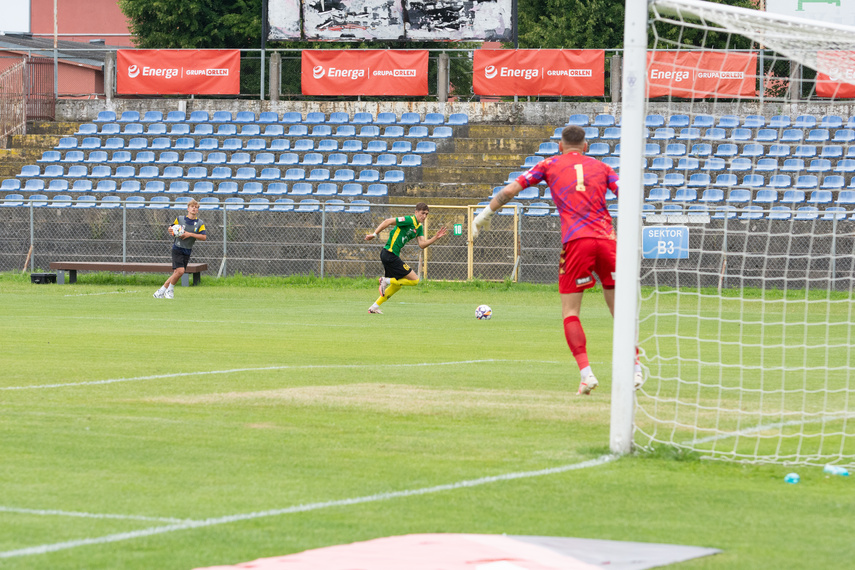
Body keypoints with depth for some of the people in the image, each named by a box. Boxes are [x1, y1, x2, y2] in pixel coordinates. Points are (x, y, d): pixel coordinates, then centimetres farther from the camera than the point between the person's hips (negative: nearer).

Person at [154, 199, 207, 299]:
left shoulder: (200, 223, 3)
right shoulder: (180, 219, 3)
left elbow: (204, 237, -7)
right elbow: (171, 228, 15)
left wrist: (190, 234, -17)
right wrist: (170, 229, -9)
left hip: (187, 252, 3)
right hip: (177, 249, -3)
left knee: (176, 273, 5)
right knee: (180, 270, -20)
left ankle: (160, 292, 18)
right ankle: (170, 290, 2)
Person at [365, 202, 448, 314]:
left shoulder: (419, 227, 15)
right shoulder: (409, 220, -14)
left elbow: (422, 244, 6)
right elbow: (387, 222, -16)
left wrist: (435, 237, -5)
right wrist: (374, 234, -17)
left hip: (392, 255, 10)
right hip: (389, 254, -10)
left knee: (396, 286, 21)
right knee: (414, 280, -8)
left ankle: (374, 307, 24)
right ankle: (386, 281, -6)